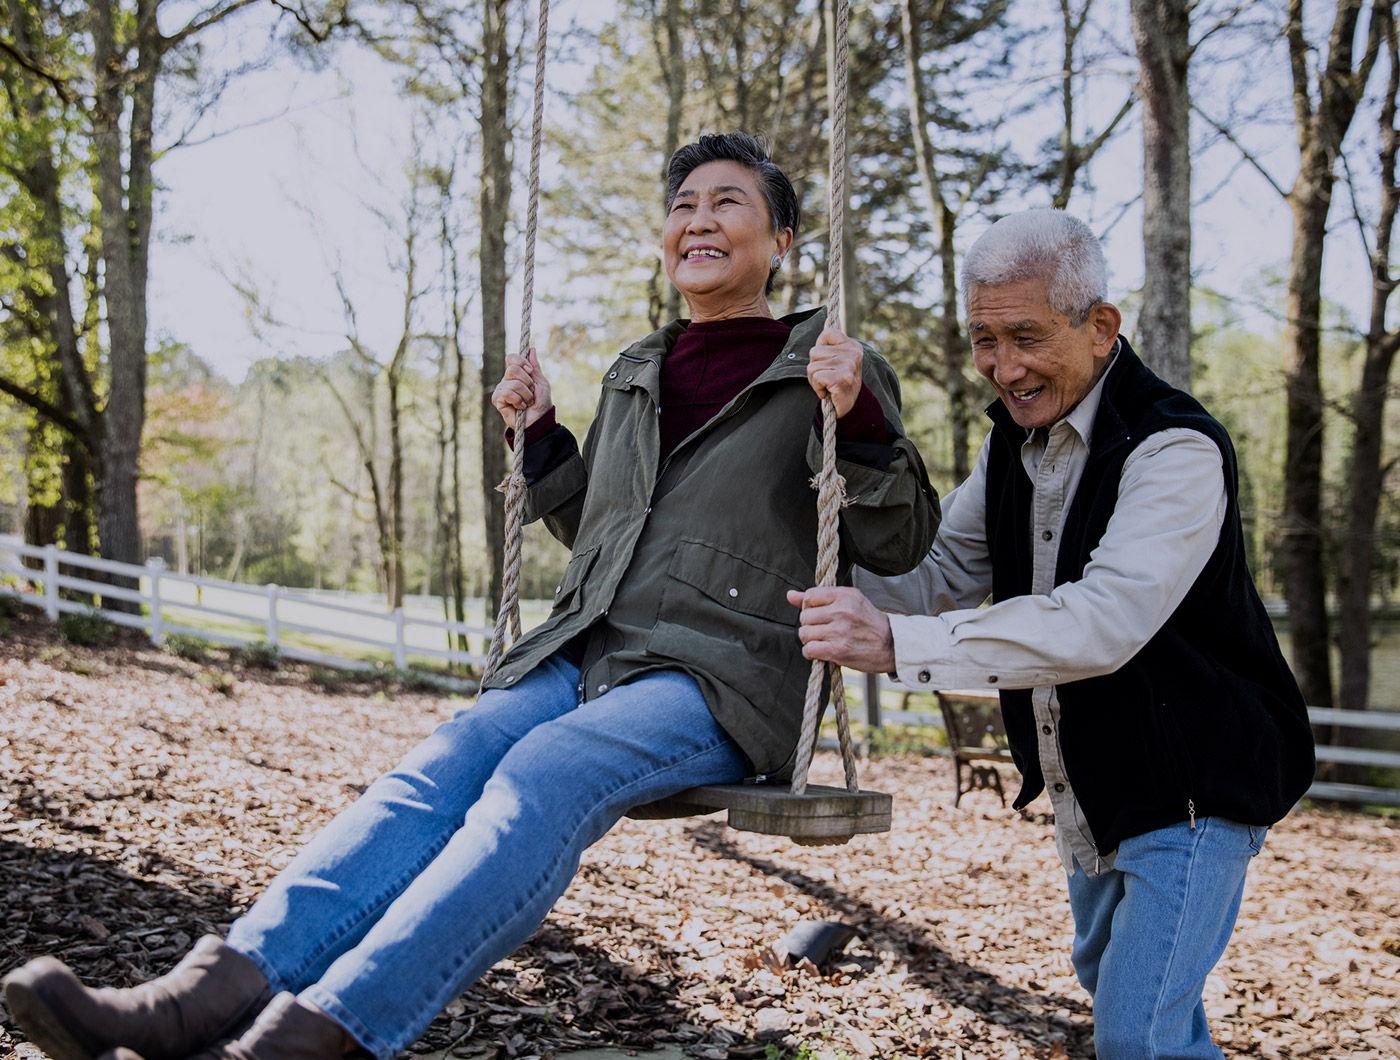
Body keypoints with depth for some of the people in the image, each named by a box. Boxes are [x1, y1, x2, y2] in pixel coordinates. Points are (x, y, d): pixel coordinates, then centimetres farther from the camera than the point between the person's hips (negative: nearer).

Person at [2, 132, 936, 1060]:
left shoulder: (823, 368, 7)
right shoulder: (635, 375, 22)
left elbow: (901, 544, 4)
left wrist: (857, 422, -12)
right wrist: (539, 433, 19)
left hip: (721, 682, -5)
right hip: (588, 655, 5)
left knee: (544, 771, -34)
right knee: (445, 764, -24)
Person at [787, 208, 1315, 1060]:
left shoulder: (1175, 449, -26)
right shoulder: (1014, 444, 3)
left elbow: (1105, 620, -39)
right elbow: (943, 575, 6)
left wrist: (897, 644, -46)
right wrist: (827, 593, -14)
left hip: (1196, 784, -9)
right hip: (1092, 790, 9)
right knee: (1110, 984, 24)